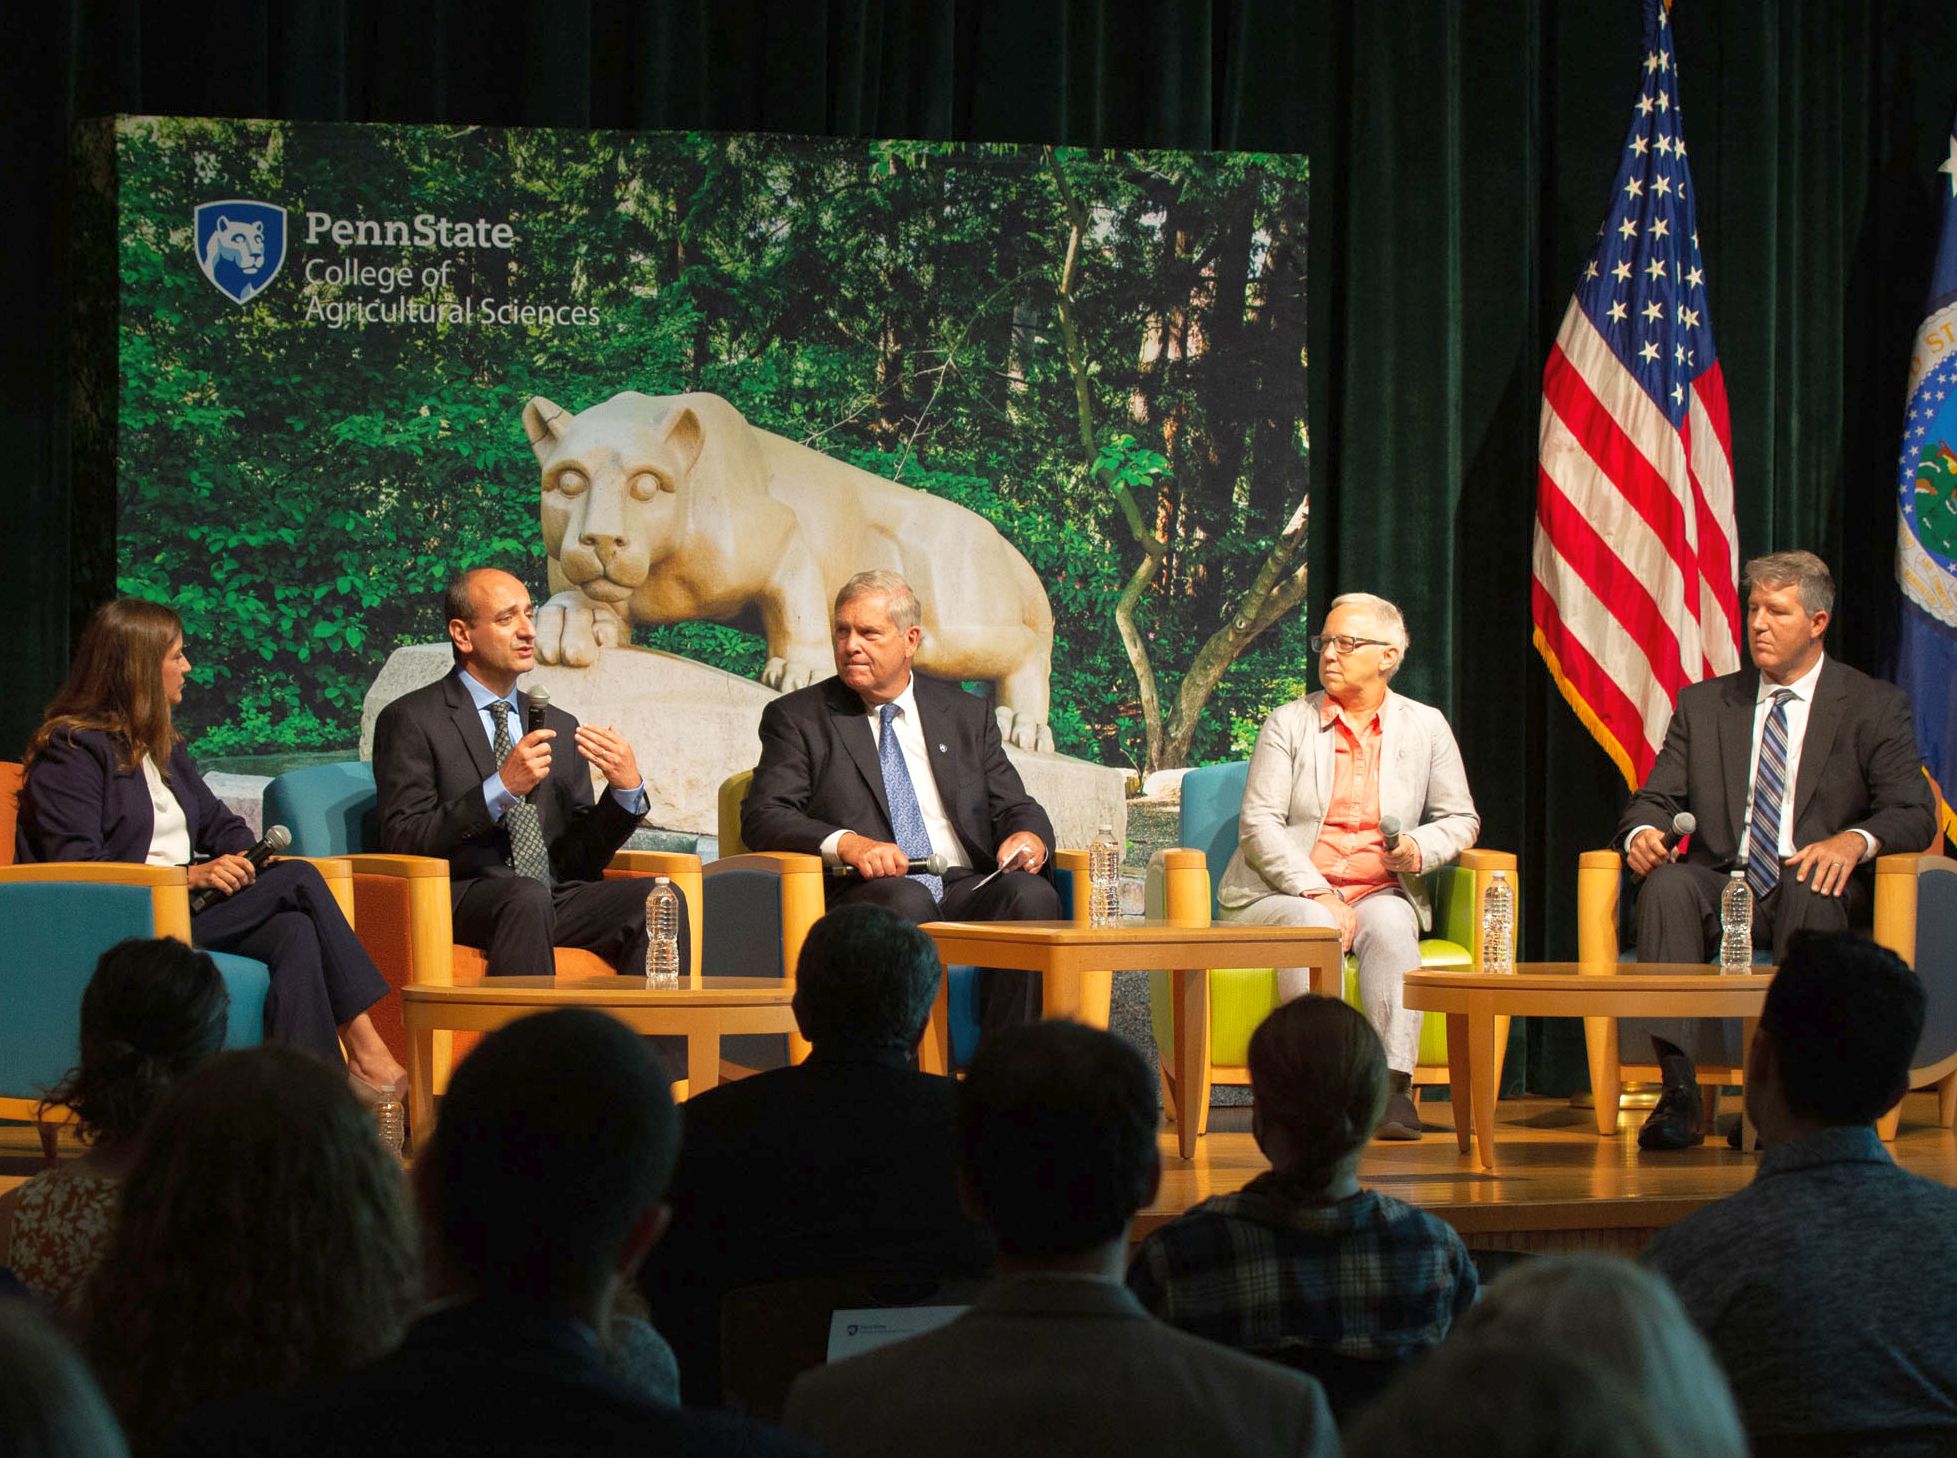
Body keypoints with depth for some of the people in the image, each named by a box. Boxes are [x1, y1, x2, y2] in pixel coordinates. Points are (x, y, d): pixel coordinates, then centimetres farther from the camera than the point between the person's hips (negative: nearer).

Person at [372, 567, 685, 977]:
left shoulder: (560, 727, 23)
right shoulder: (411, 721, 5)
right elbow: (403, 843, -7)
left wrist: (627, 789, 0)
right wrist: (501, 788, -17)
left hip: (557, 902, 5)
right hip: (461, 899, -5)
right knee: (527, 897, -38)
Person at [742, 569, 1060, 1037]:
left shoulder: (967, 714, 22)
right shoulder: (798, 717, 13)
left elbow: (1015, 808, 20)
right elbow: (763, 818, 1)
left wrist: (1029, 836, -7)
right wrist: (846, 843, -18)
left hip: (967, 890, 3)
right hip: (865, 891, -3)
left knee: (1030, 893, -29)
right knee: (906, 899, -37)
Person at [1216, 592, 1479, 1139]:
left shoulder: (1425, 727, 9)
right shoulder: (1287, 724, 4)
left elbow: (1461, 820, 15)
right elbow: (1259, 826, -4)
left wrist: (1420, 848, -10)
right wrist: (1317, 893, -17)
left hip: (1380, 892, 1)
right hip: (1285, 891, -1)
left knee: (1390, 926, -33)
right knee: (1312, 926, -35)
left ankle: (1393, 1087, -39)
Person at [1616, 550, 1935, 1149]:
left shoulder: (1875, 706, 6)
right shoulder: (1704, 704, 16)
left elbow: (1913, 813, -3)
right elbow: (1656, 799, 11)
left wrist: (1855, 840, -26)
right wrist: (1642, 833, -15)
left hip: (1815, 893, -2)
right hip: (1723, 891, 3)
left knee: (1809, 883, -37)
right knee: (1668, 883, -31)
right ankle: (1678, 1094, -40)